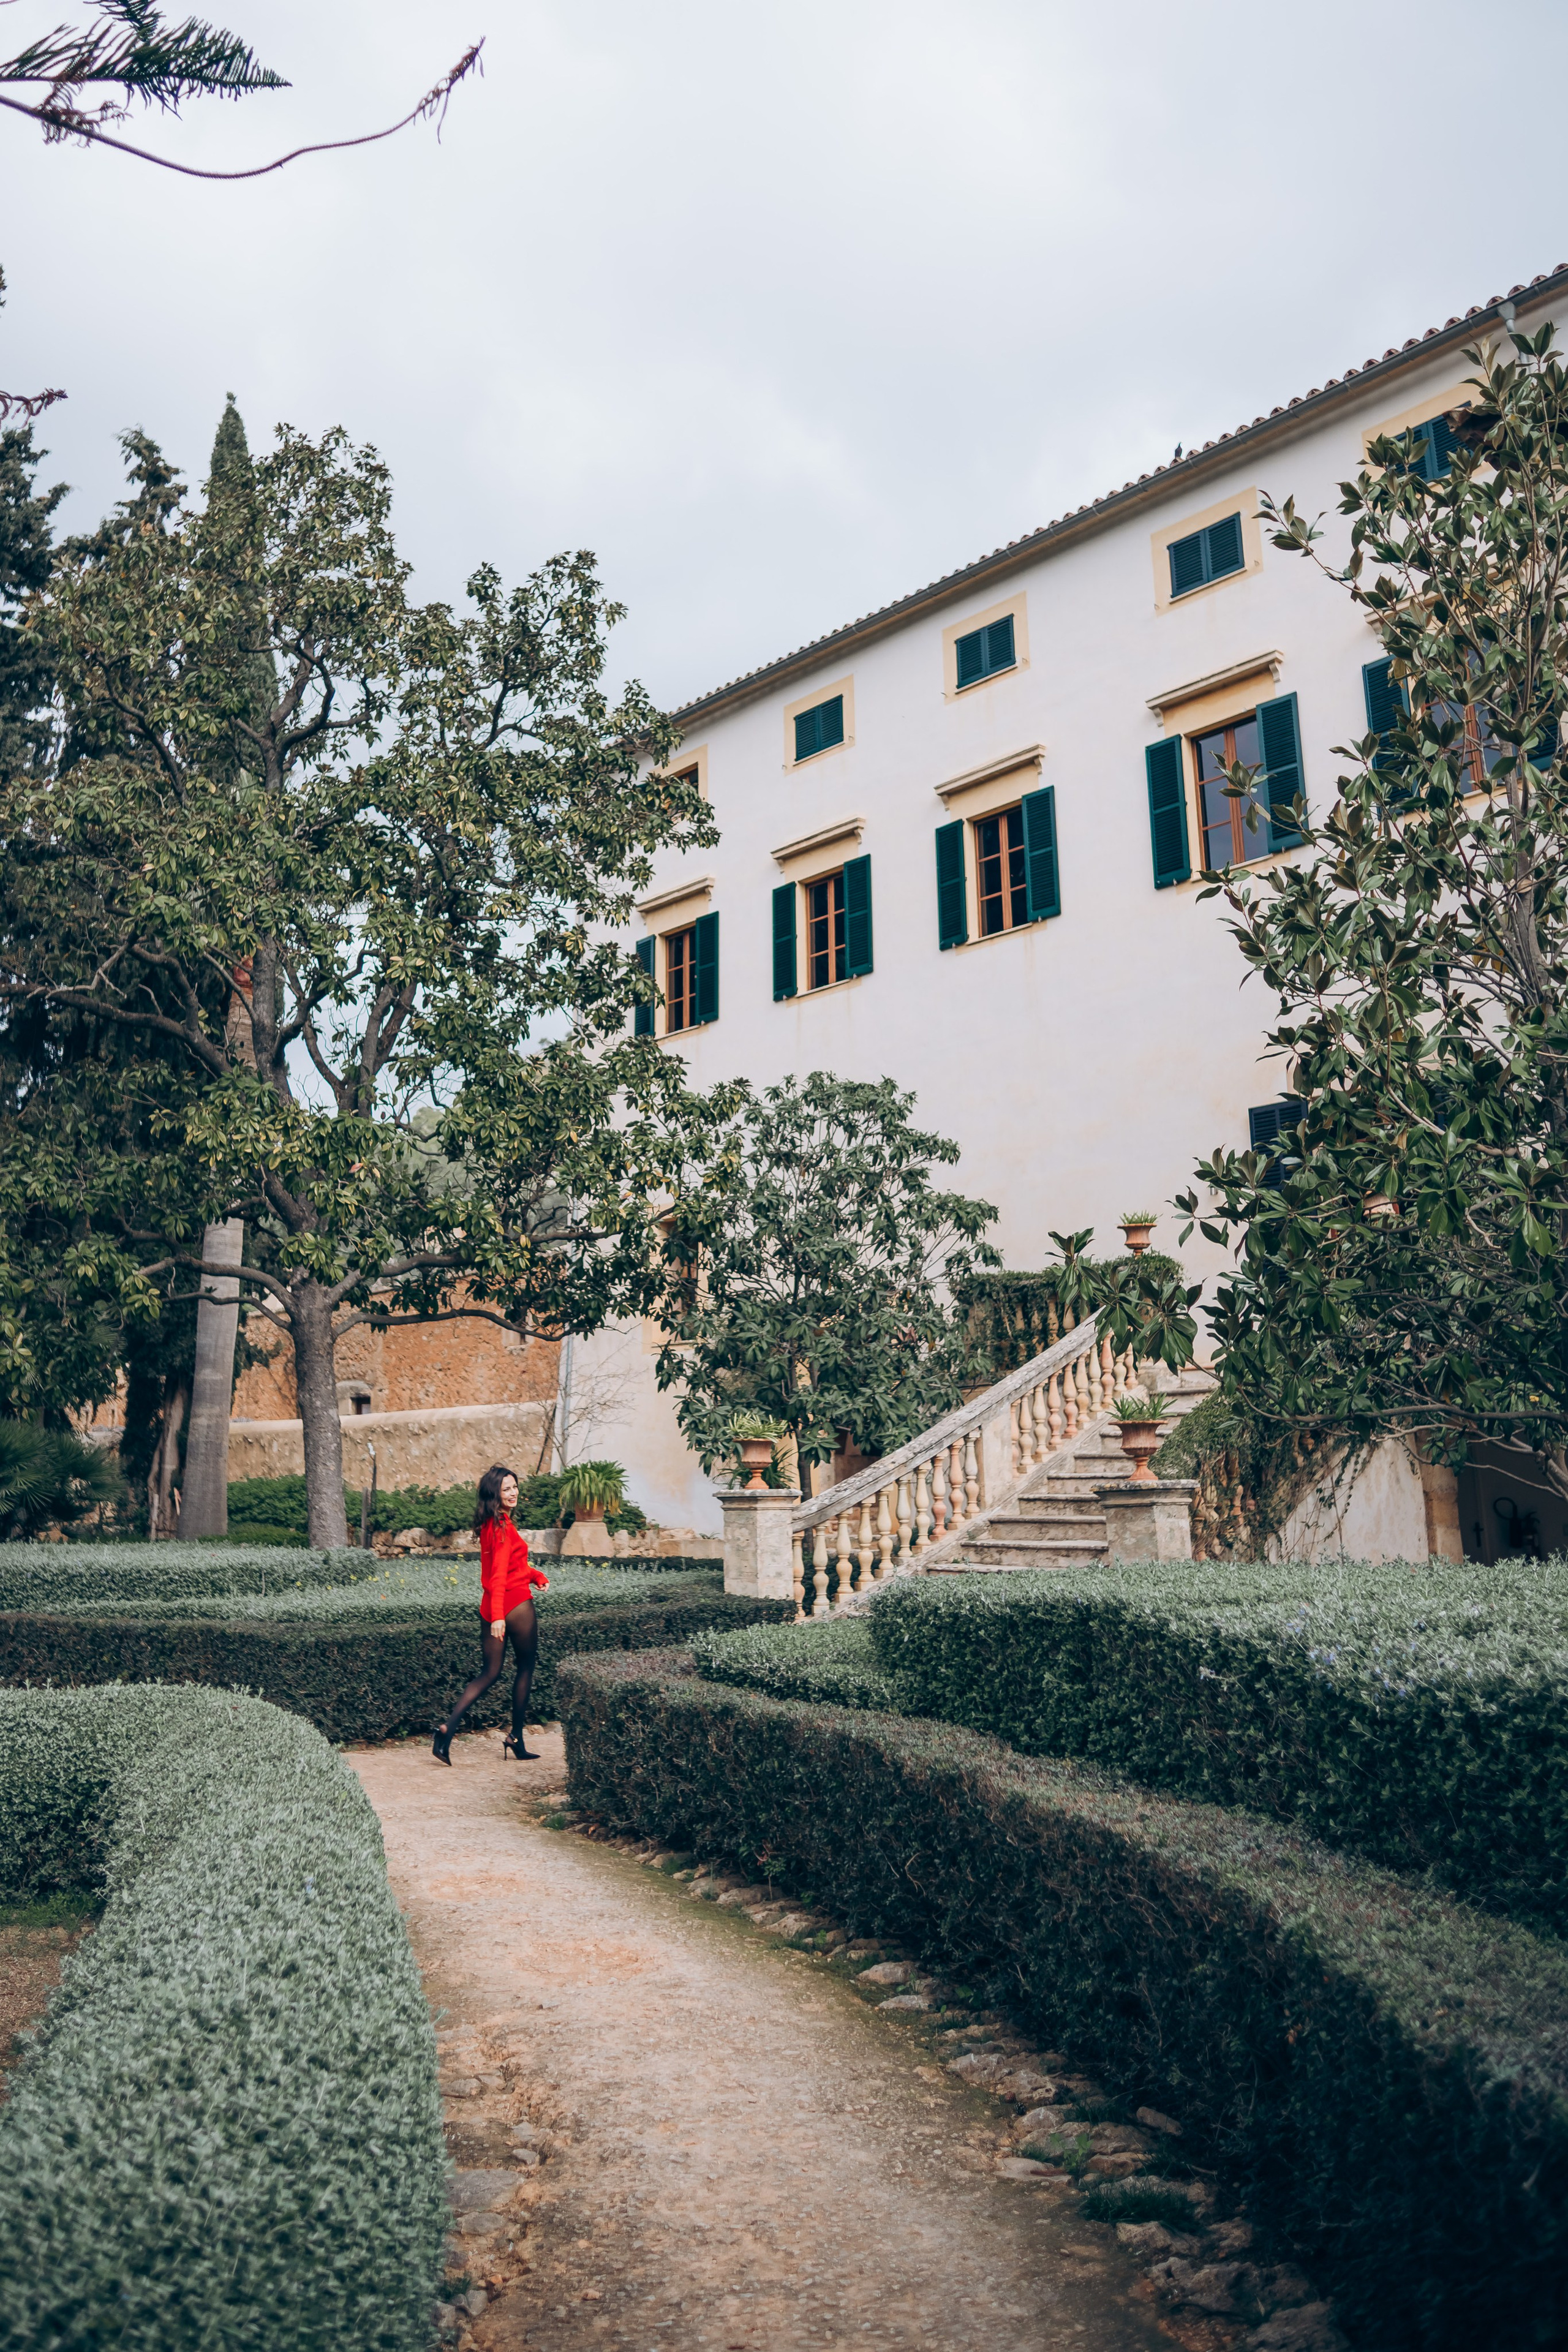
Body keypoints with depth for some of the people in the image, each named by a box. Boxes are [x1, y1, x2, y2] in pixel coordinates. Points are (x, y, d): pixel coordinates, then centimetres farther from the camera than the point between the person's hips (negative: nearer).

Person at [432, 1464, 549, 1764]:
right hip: (516, 1604, -8)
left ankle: (447, 1728, -2)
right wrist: (498, 1616, -29)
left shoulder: (489, 1525, 10)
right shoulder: (503, 1527, -17)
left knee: (490, 1672, 12)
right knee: (526, 1668, 10)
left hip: (491, 1607, 8)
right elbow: (499, 1574, -24)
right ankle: (516, 1738, 18)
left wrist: (536, 1575, 7)